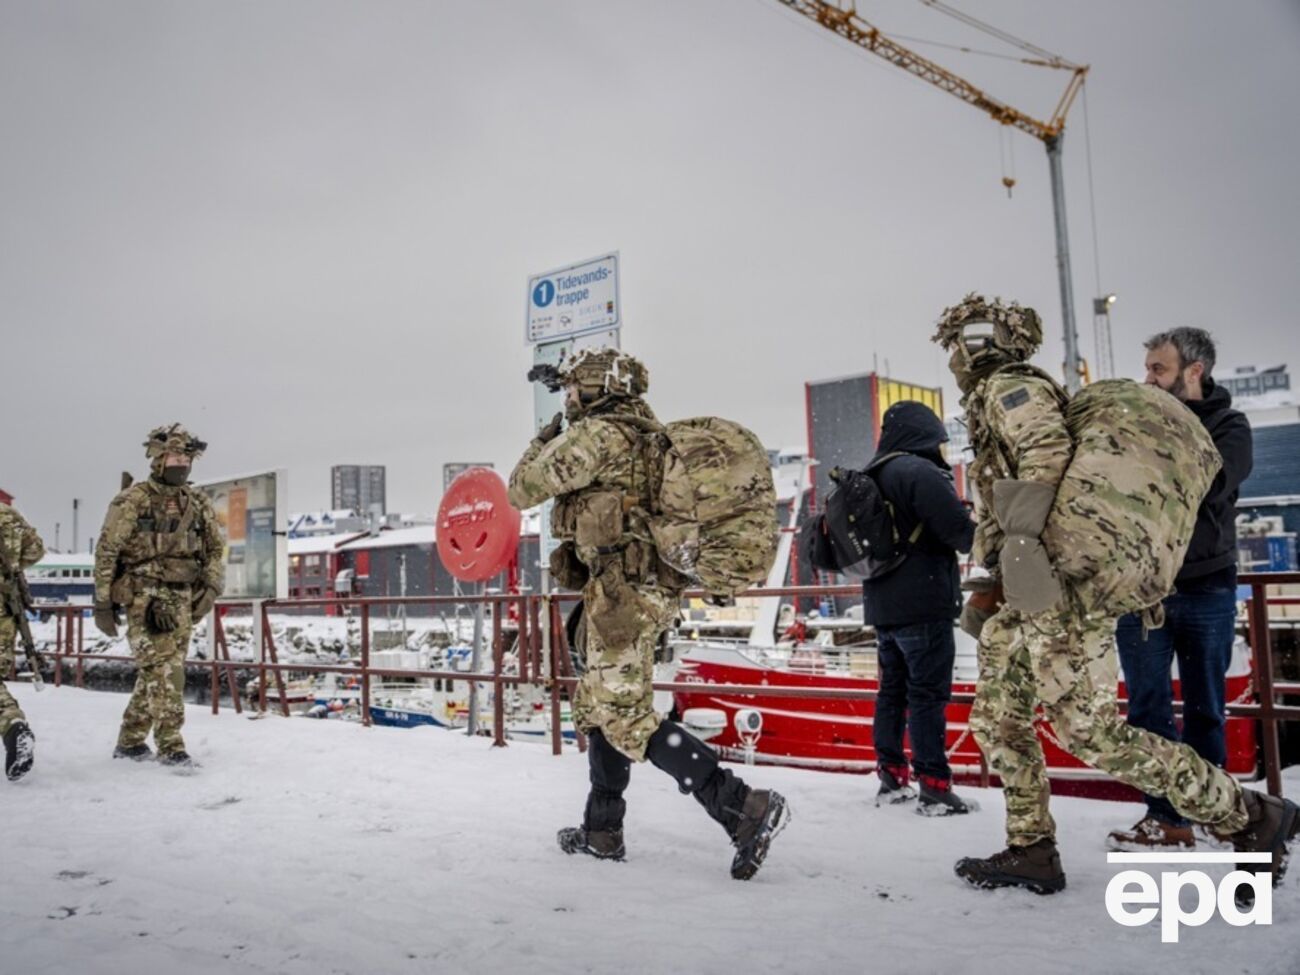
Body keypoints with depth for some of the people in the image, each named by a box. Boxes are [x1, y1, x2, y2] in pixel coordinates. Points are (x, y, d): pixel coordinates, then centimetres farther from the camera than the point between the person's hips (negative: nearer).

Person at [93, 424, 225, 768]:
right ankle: (170, 744, -9)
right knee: (164, 668, -14)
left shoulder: (198, 503, 10)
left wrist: (211, 588, 1)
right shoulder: (132, 501, -4)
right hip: (144, 596, -5)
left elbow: (215, 548, 16)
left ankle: (129, 740, 24)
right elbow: (106, 552, -2)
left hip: (183, 599, 5)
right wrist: (103, 602, -3)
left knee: (156, 671, 10)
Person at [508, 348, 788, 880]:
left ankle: (744, 808, -13)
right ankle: (602, 831, 28)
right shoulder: (647, 436, 15)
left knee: (627, 720, -9)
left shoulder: (598, 435, -12)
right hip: (650, 586, 10)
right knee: (596, 707, 18)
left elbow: (522, 490, -6)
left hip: (623, 591, -10)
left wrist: (544, 438, 10)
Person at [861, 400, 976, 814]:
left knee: (892, 689, 14)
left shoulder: (869, 478, 14)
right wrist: (977, 531, 1)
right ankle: (934, 787, -1)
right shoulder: (920, 471, -14)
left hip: (881, 604, 9)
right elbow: (958, 529, -19)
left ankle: (891, 778, 20)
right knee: (928, 693, -4)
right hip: (922, 604, -8)